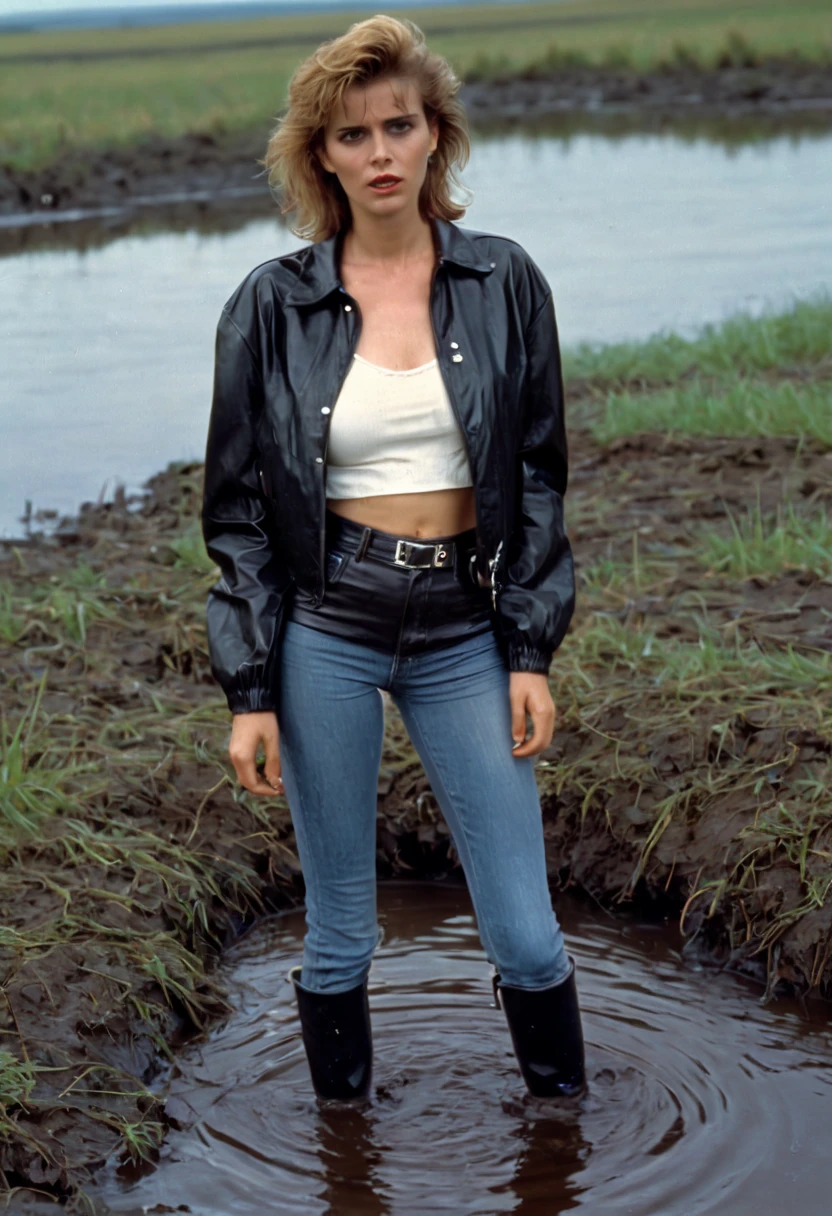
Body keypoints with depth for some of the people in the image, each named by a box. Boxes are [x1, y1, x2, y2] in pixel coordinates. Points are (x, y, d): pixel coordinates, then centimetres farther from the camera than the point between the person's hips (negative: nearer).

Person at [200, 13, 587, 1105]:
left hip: (464, 627, 1)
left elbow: (537, 476, 5)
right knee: (341, 934, 9)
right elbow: (239, 507, 1)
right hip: (325, 628, -1)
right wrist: (251, 690, -3)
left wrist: (532, 653, -1)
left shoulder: (505, 284, 1)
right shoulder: (274, 304, -2)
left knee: (526, 934, 3)